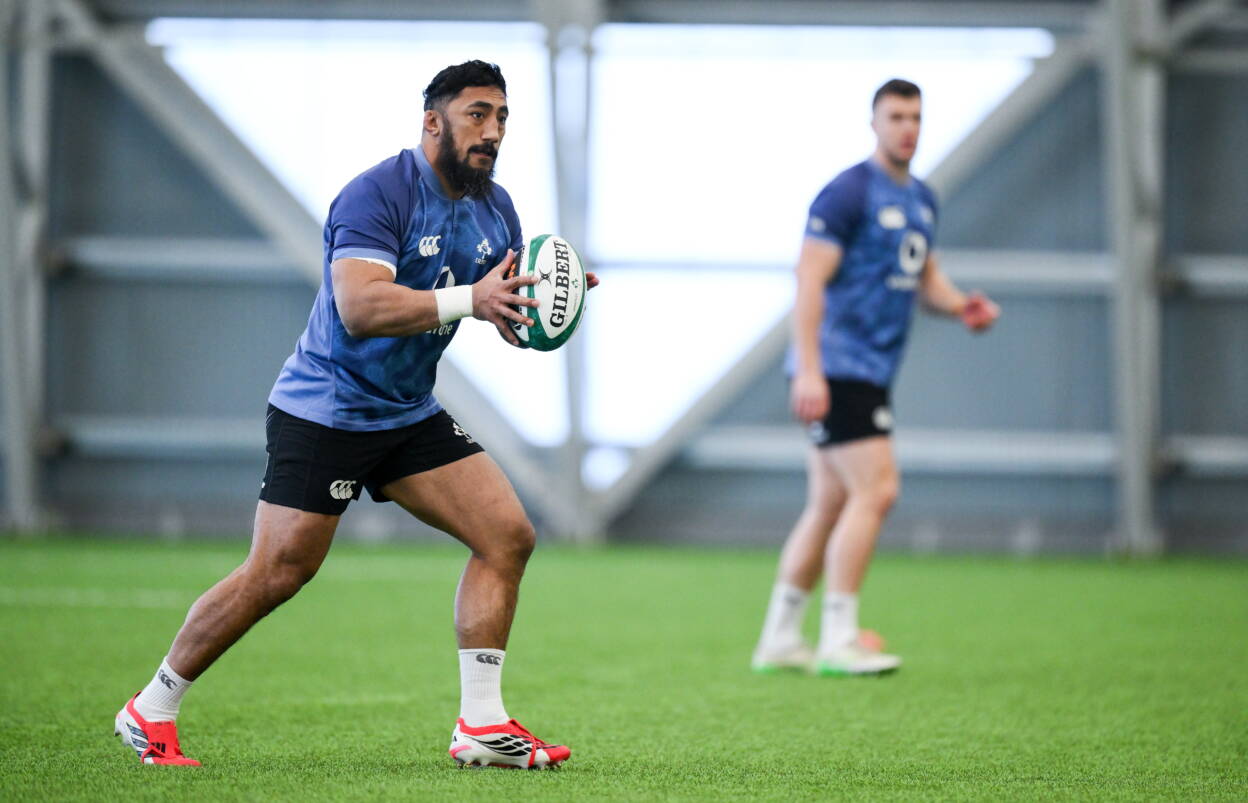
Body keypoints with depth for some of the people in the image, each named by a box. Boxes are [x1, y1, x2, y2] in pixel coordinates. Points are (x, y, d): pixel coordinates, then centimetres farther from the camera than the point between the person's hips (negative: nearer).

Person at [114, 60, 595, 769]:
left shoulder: (496, 210, 6)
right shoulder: (378, 194, -19)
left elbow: (507, 315, 11)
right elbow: (359, 307, -32)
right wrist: (467, 299, -40)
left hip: (411, 415, 8)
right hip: (324, 411, -8)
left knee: (509, 536, -6)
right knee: (278, 574, -9)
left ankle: (482, 725, -2)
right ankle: (151, 711, 7)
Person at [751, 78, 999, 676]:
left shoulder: (921, 199, 15)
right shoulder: (848, 193, -11)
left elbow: (923, 274, 27)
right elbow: (809, 280, -16)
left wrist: (959, 305, 4)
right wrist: (808, 371, -23)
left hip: (871, 373, 9)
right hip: (835, 368, -9)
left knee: (830, 505, 10)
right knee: (874, 491, -15)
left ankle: (779, 638, 16)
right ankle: (839, 640, -11)